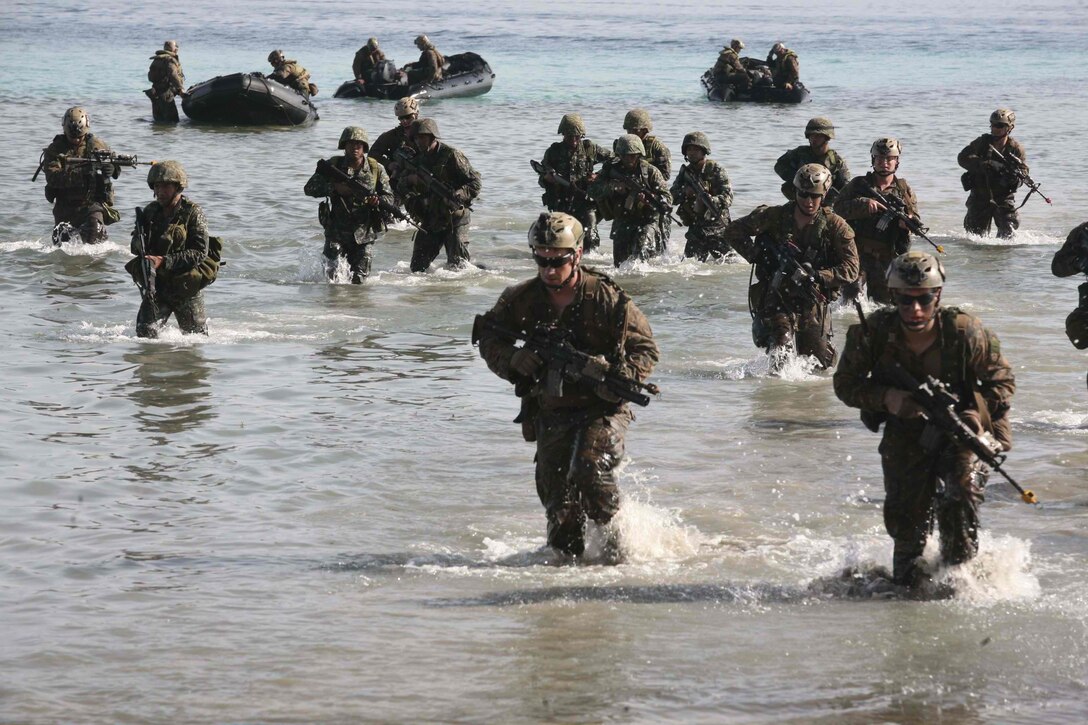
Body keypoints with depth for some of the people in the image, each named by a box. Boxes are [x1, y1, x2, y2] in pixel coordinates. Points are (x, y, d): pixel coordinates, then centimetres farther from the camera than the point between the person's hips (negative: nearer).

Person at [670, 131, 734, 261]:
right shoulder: (685, 172, 10)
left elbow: (728, 197, -14)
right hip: (695, 229, 4)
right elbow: (672, 198, 6)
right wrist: (684, 192, -14)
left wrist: (710, 201, -32)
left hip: (717, 226, -4)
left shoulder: (715, 169, -5)